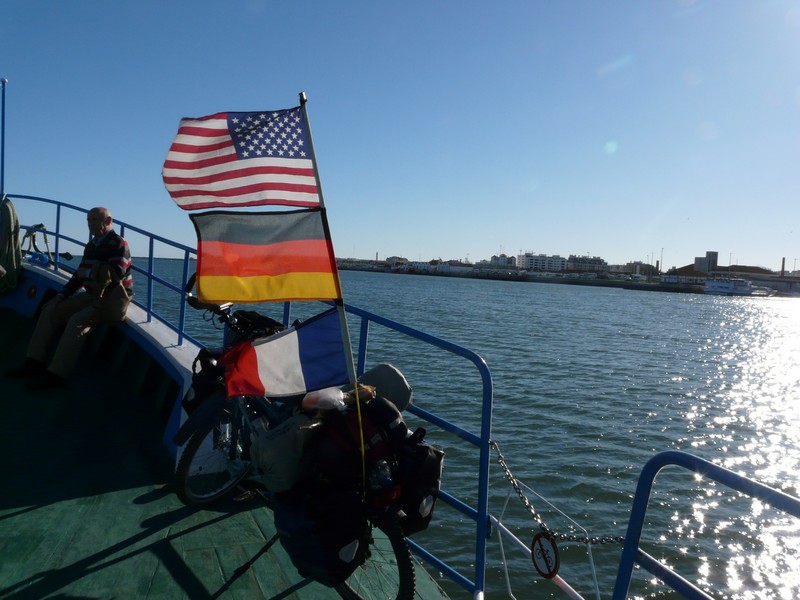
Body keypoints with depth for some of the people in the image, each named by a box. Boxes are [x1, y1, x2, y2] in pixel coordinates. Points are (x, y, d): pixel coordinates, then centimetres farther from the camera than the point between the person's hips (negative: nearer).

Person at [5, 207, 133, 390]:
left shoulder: (118, 244, -12)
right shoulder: (91, 245, 14)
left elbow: (115, 274, -25)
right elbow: (80, 274, 18)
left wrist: (87, 273, -11)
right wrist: (61, 295, 9)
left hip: (113, 299, -9)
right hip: (93, 295, 9)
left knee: (77, 321, -28)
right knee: (51, 310, 2)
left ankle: (56, 374, -25)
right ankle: (35, 362, 0)